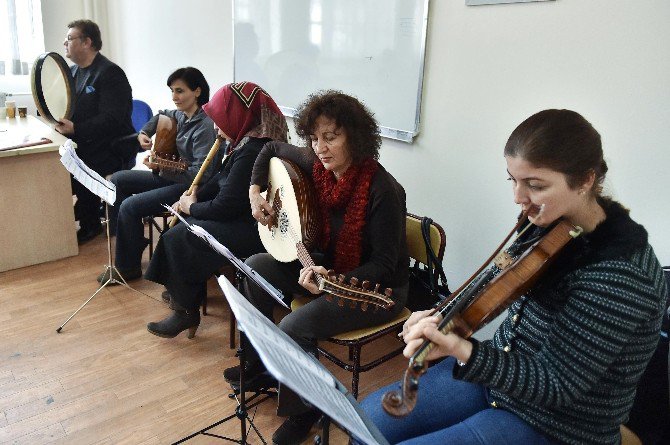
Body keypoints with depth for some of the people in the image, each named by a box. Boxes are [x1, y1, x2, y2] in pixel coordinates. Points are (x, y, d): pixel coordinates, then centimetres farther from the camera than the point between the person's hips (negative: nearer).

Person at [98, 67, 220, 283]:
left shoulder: (205, 127, -24)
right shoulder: (181, 115, 3)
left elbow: (201, 175, -28)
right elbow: (162, 115, 29)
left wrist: (162, 167, -29)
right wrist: (143, 133, 12)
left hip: (189, 187, -10)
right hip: (169, 175, 10)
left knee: (129, 206, -18)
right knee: (117, 180, 12)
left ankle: (128, 267, 3)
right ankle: (124, 239, 20)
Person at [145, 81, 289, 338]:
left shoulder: (251, 152, -26)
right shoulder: (250, 140, 6)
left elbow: (225, 206, -23)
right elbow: (223, 178, 17)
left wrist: (192, 207, -5)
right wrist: (193, 198, 5)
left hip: (248, 230, -11)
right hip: (244, 216, 11)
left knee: (176, 238, -8)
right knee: (181, 224, 15)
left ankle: (186, 311, 8)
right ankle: (182, 291, 26)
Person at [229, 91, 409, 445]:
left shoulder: (382, 190, -28)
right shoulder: (316, 165, -8)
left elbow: (384, 266, -24)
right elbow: (271, 149, 12)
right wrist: (255, 191, -2)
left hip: (376, 288, -7)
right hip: (328, 265, 8)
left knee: (293, 329, -23)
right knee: (256, 267, 1)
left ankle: (304, 411, 7)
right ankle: (257, 365, 19)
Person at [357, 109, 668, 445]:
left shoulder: (621, 276, -29)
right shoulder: (548, 223, -7)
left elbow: (557, 387, -26)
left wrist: (462, 350, -41)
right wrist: (444, 318, -7)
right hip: (495, 373, 7)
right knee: (370, 416, 3)